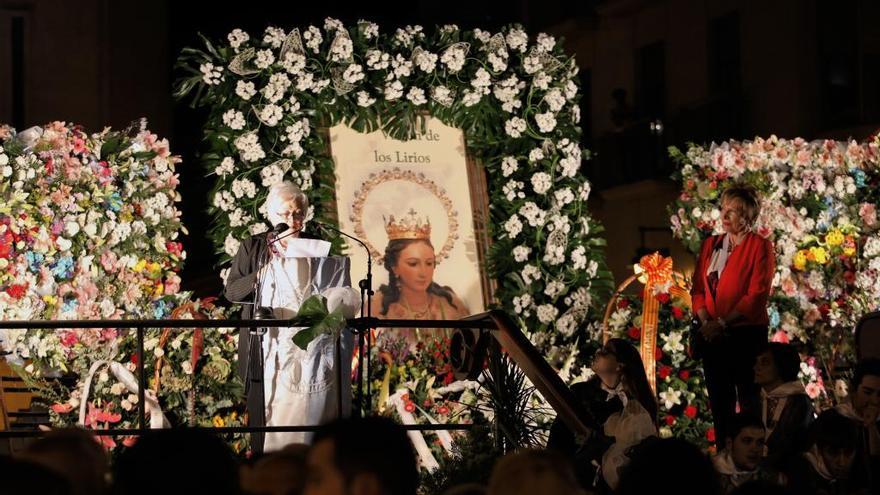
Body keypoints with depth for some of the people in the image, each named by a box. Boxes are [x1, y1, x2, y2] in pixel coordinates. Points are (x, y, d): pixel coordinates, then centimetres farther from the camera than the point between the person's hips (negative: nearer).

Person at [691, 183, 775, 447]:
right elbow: (698, 289, 11)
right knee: (719, 402, 9)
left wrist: (723, 323, -16)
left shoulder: (760, 246, -5)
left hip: (746, 333, -6)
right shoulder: (711, 245, 13)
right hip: (712, 334, 6)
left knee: (749, 401, -2)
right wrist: (706, 321, -6)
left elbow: (757, 295, -12)